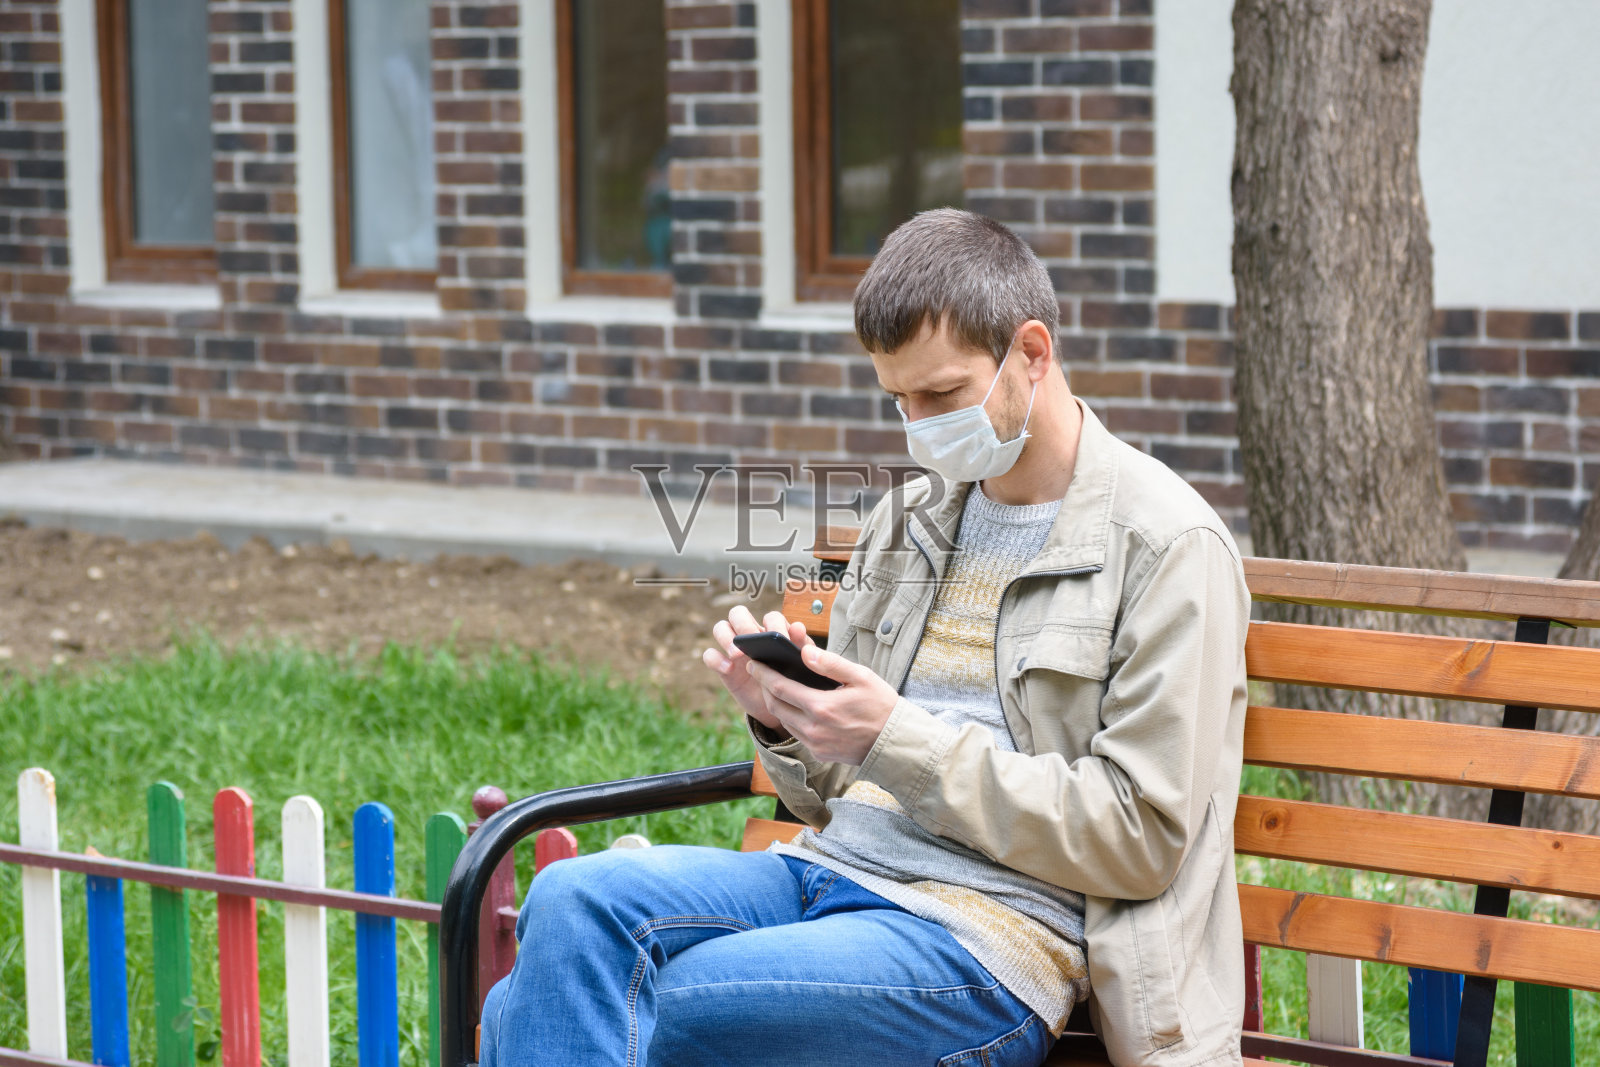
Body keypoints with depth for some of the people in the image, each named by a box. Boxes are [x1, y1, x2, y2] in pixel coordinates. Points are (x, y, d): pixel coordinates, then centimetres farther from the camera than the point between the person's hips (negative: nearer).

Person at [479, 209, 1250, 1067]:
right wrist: (782, 718, -1)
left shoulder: (1166, 546, -3)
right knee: (572, 898, -23)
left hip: (992, 932, -7)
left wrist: (897, 740, -13)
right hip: (829, 869, 7)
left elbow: (1138, 836, -9)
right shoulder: (908, 520, 19)